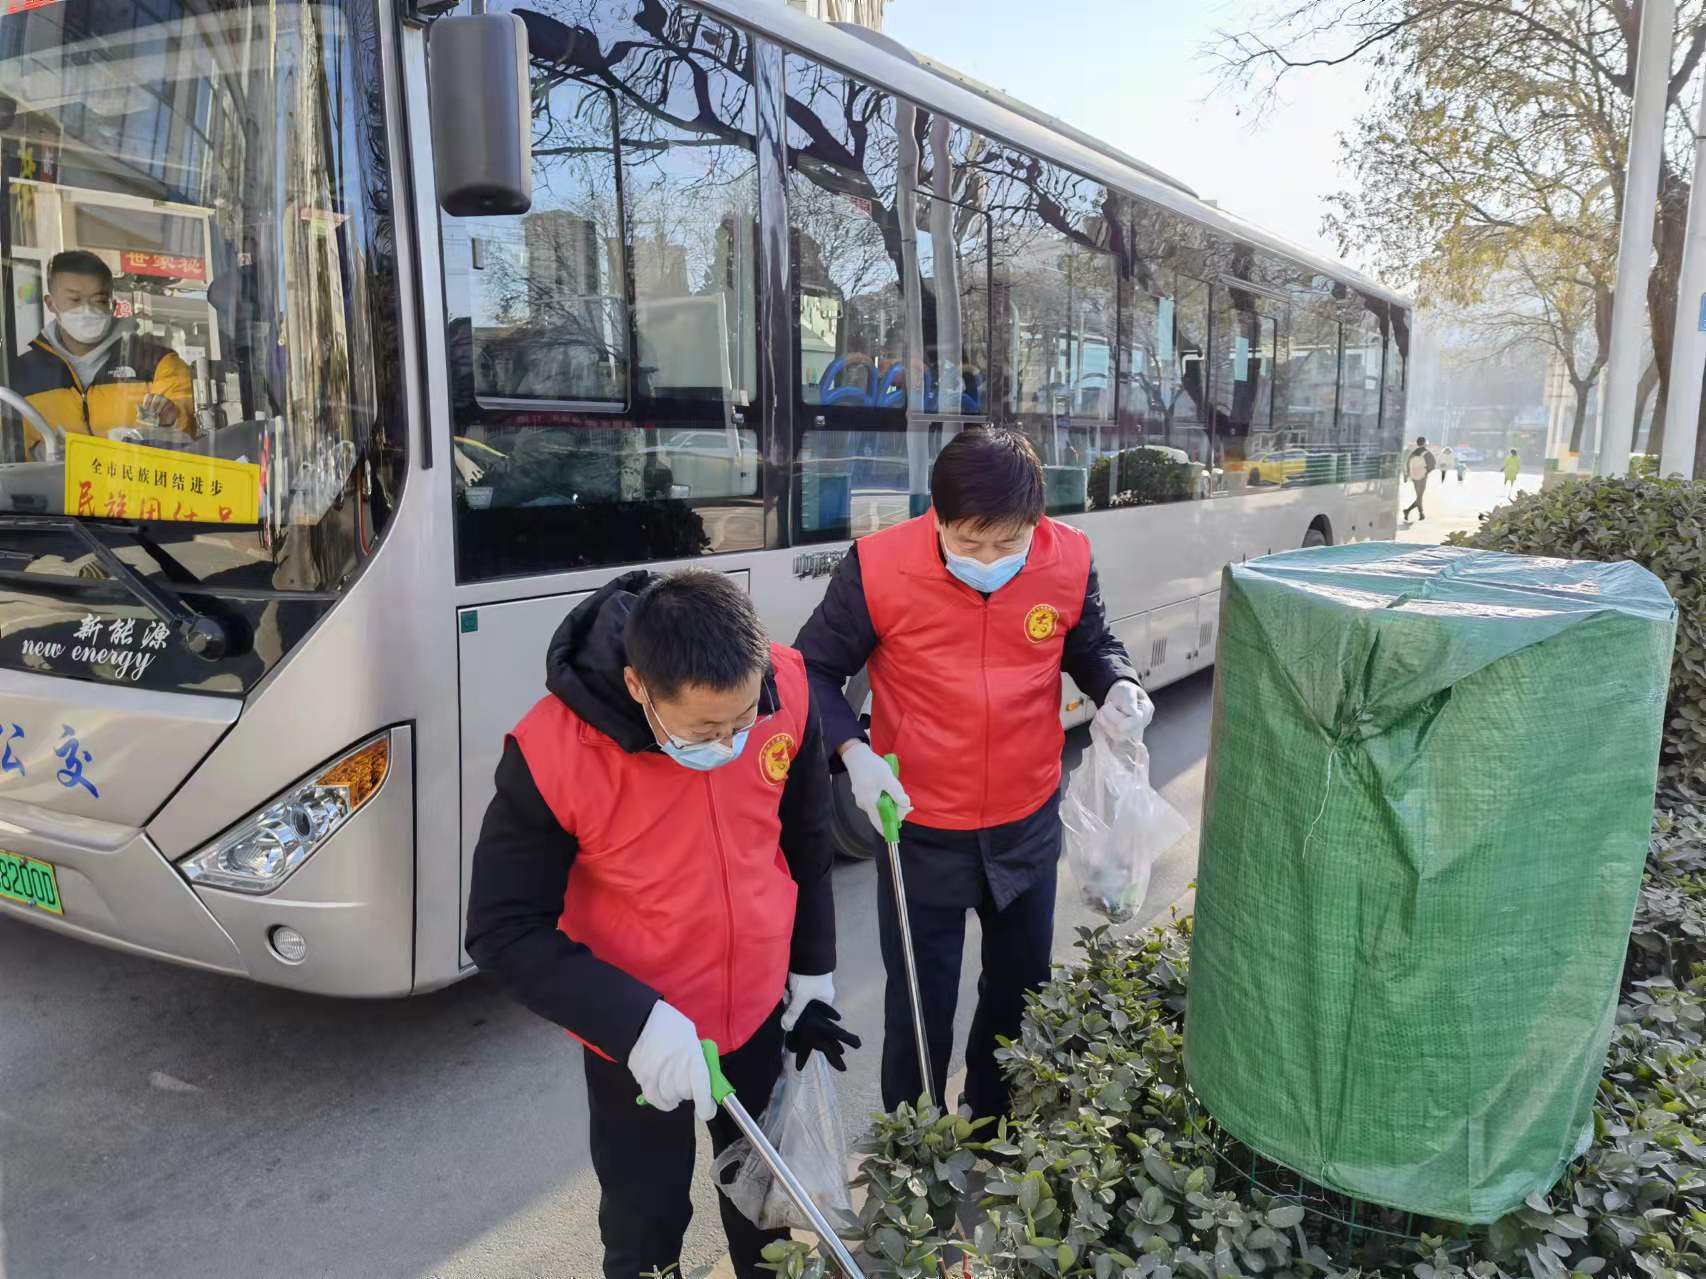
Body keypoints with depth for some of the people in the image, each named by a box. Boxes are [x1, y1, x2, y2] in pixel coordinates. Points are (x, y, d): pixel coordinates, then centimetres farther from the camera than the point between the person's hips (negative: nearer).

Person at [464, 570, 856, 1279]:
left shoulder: (787, 691, -20)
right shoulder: (551, 754, -30)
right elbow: (504, 930, -19)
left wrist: (813, 967, 6)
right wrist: (635, 1021, -28)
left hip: (762, 1006, 3)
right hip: (636, 1036, -3)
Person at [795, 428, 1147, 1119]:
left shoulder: (1069, 562, -13)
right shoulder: (879, 569, -21)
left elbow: (1090, 645, 7)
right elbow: (814, 670, -7)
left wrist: (1118, 685, -15)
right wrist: (852, 749, -22)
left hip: (1028, 825, 3)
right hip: (920, 833, -3)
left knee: (1020, 989, 23)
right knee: (921, 1005, 12)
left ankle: (996, 1132, 51)